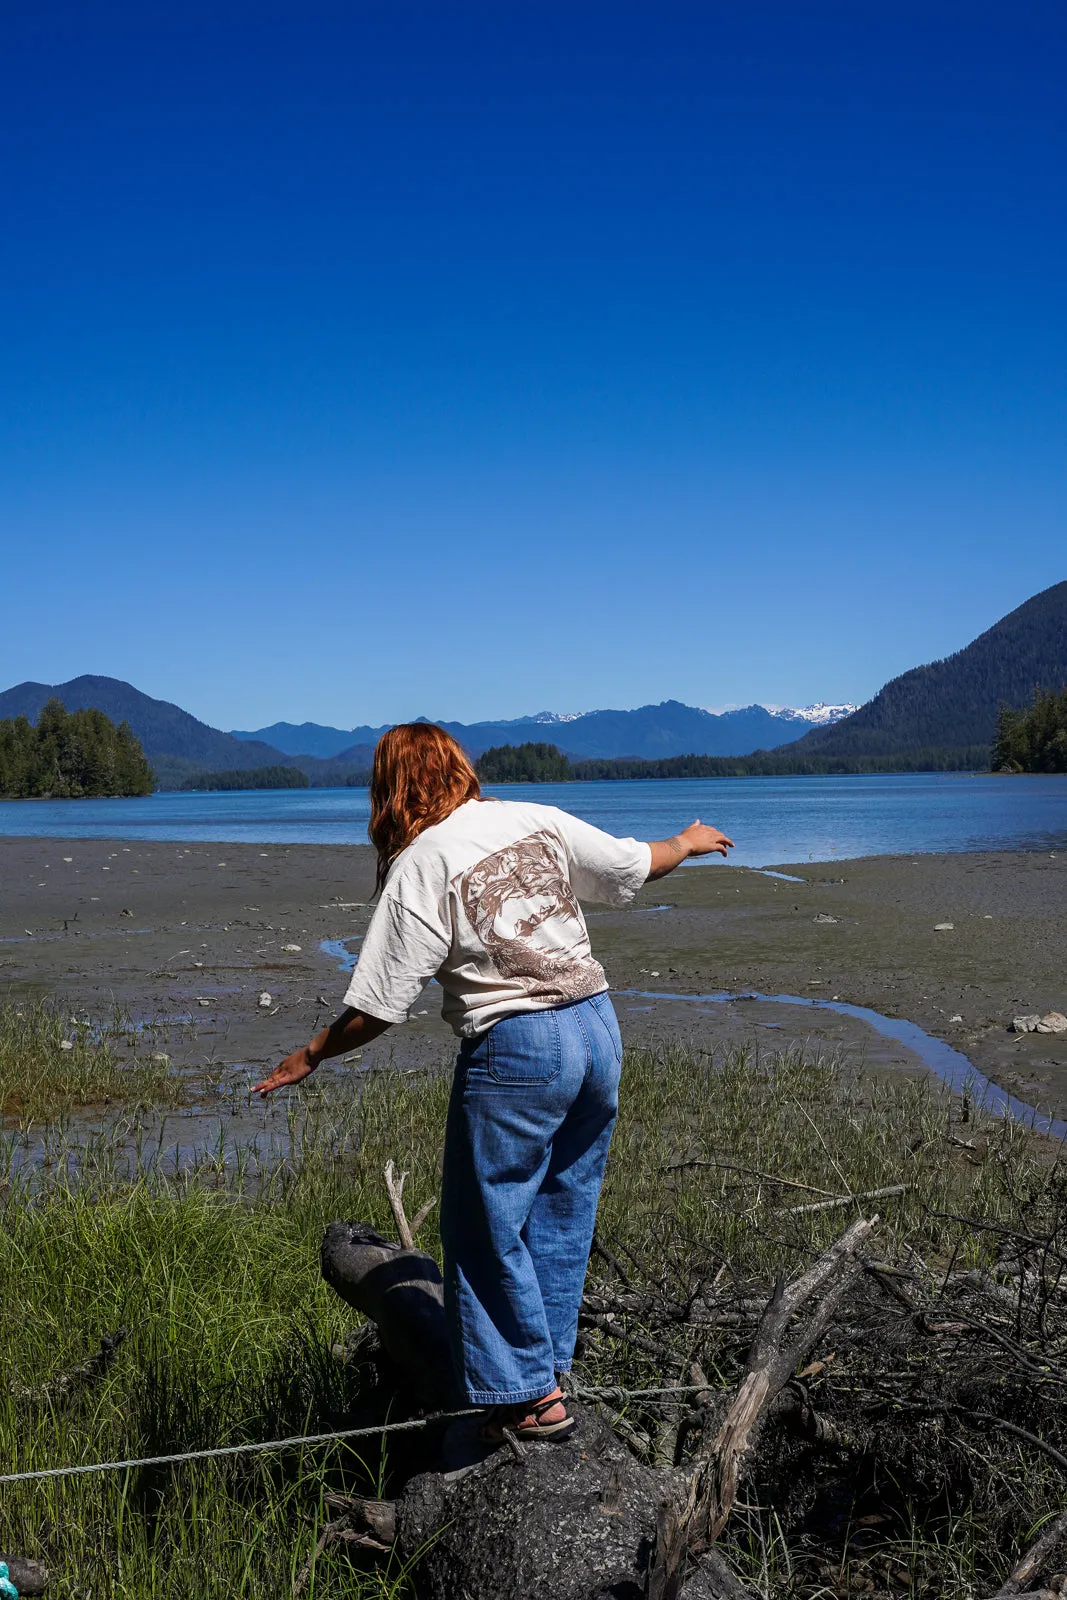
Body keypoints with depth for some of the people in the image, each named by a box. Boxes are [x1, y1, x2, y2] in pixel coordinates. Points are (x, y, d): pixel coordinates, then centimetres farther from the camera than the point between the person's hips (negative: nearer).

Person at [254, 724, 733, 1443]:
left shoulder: (419, 866, -10)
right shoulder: (537, 818, 6)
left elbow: (380, 1006, -11)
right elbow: (635, 865, 16)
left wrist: (309, 1056, 4)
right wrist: (689, 842, 37)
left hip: (515, 1048, -7)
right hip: (598, 1027, 7)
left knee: (488, 1226, 9)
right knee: (562, 1214, 18)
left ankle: (532, 1397, 16)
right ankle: (550, 1368, 30)